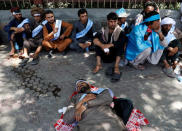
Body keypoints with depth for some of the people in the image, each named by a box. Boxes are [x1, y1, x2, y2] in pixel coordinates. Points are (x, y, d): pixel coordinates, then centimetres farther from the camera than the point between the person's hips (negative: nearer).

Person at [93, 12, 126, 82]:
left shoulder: (120, 32, -4)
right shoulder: (103, 30, 0)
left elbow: (122, 40, -25)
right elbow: (95, 40, -17)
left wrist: (110, 45, -32)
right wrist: (102, 45, -35)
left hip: (115, 55, -1)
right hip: (104, 57, 2)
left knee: (119, 44, -26)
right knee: (98, 41, -17)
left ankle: (116, 67, -36)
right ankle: (98, 64, -23)